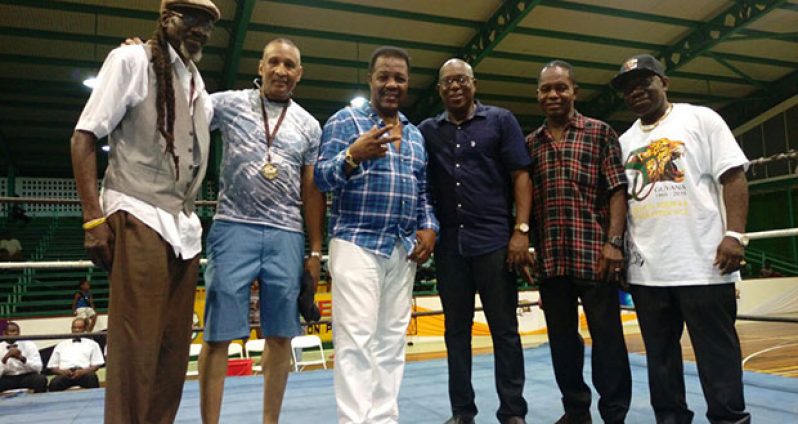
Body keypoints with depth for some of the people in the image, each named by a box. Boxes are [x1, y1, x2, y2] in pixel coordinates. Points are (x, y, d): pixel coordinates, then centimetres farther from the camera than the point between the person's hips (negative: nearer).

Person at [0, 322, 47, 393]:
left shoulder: (29, 345, -2)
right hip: (7, 379, 1)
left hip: (27, 377, -1)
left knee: (41, 379, -32)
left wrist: (21, 358, -23)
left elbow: (38, 367, -10)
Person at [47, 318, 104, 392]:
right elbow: (52, 367, 20)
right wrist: (62, 371, -3)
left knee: (91, 377, -38)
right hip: (65, 374, 1)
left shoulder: (92, 344, 21)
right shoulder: (61, 345, 27)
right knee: (54, 383, -34)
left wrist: (83, 371, -10)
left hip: (84, 373, -1)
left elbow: (96, 365, 10)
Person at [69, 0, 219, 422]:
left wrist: (191, 221, 16)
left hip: (185, 226, 7)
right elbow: (84, 137, -5)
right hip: (139, 218, -6)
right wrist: (94, 218, -14)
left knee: (173, 345, 8)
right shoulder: (132, 59, -1)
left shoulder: (197, 82, 18)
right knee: (135, 346, -7)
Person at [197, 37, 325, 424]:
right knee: (218, 333, -2)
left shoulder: (309, 126, 11)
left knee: (281, 335, 5)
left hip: (286, 235, 3)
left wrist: (315, 251, 8)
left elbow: (312, 192, 11)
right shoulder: (229, 103, 5)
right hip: (234, 229, -2)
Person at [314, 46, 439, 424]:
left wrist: (429, 227, 3)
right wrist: (353, 156, -26)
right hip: (357, 244, -5)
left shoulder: (416, 134, 19)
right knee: (356, 340, -9)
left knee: (392, 341, 7)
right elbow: (322, 179, -7)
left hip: (404, 250, 6)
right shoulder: (345, 120, 2)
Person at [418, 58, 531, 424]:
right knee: (456, 329, 9)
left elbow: (520, 176, 0)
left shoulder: (500, 121, 5)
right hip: (448, 244, 3)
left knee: (504, 328, 3)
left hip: (494, 240, -3)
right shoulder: (427, 130, 12)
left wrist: (521, 229, -9)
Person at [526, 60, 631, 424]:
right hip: (549, 258, 4)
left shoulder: (599, 133, 3)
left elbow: (617, 190, -3)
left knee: (607, 336, 2)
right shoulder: (529, 144, 12)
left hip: (594, 254, -4)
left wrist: (614, 242, -13)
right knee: (561, 338, 12)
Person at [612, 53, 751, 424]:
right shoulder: (624, 142, 14)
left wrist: (734, 234, -14)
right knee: (659, 353, 12)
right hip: (646, 269, 5)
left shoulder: (700, 119, 3)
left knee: (717, 350, 2)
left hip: (702, 263, -5)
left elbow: (733, 177, -4)